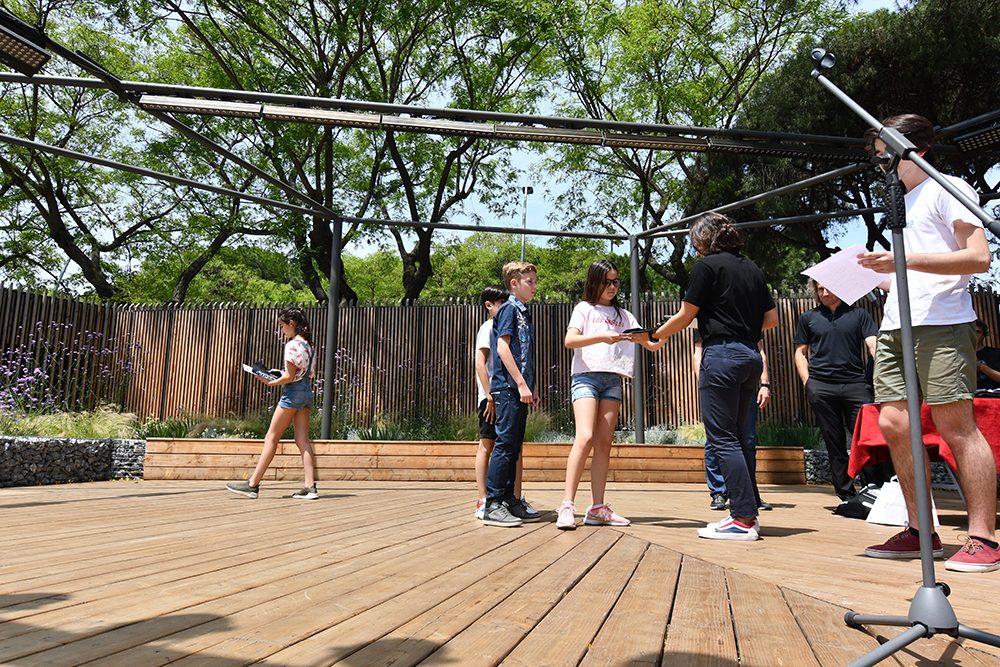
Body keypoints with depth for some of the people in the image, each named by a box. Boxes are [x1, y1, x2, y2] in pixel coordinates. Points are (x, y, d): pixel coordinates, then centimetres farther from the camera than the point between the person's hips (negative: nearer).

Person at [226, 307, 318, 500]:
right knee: (302, 440, 2)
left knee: (271, 437, -1)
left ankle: (253, 484, 4)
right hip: (306, 392, 8)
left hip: (292, 391, -8)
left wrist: (270, 382, -5)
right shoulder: (307, 344, 14)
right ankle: (310, 486, -4)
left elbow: (289, 377, -17)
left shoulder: (292, 345, -12)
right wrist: (277, 376, 14)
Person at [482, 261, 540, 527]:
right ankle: (492, 505, -6)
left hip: (519, 389, 9)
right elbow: (502, 347, -15)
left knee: (514, 446, 11)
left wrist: (531, 387, 19)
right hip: (508, 387, -9)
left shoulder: (524, 312, 20)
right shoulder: (509, 308, -6)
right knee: (505, 443, -9)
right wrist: (521, 384, -18)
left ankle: (509, 500, 18)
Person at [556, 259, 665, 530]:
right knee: (585, 438, -19)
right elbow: (569, 340, -7)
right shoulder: (585, 308, 8)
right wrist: (603, 337, -20)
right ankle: (567, 505, -19)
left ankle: (597, 508, 1)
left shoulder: (623, 315, 21)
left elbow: (648, 344, 14)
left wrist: (661, 338, -8)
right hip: (586, 376, -5)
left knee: (604, 443, 0)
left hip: (613, 380, 5)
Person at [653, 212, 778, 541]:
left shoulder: (707, 265, -5)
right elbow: (771, 318, 16)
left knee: (722, 437, -5)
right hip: (751, 356, 8)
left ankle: (743, 519, -5)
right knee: (739, 435, 13)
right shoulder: (751, 268, 16)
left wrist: (652, 336, 10)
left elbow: (685, 316, -4)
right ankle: (749, 511, 16)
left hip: (721, 354, -8)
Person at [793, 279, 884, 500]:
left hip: (856, 384, -1)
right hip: (821, 387, 1)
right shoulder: (808, 318, 15)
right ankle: (846, 495, 12)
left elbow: (873, 345, 3)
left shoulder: (858, 315, 13)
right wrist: (807, 382, 2)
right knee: (835, 444, 5)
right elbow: (800, 353, 16)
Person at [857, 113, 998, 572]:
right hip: (895, 325, 8)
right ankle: (920, 532, 9)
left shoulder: (947, 190, 3)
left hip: (940, 323, -8)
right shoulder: (899, 204, 27)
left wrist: (905, 261, -18)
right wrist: (873, 274, 13)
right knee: (893, 424, 1)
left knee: (956, 426, -9)